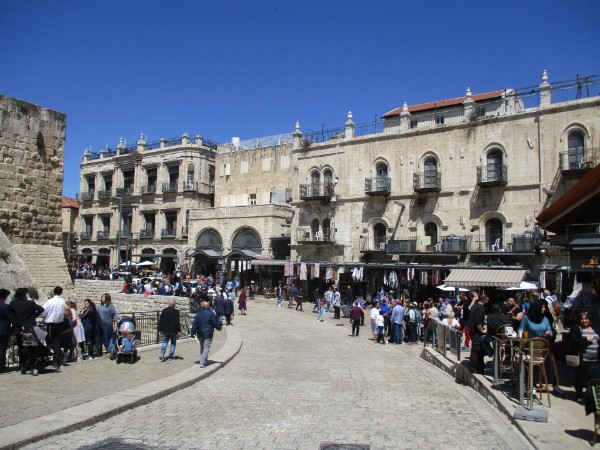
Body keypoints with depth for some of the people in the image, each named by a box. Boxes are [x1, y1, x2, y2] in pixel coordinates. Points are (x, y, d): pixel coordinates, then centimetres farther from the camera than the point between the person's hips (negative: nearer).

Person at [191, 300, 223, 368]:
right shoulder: (211, 313, -10)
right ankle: (202, 362, -14)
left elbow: (194, 324, 3)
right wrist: (220, 326, 15)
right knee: (206, 347, -5)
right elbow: (216, 322, -5)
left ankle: (204, 360, 30)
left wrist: (193, 332, 8)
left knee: (202, 347, 20)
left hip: (200, 334, 5)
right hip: (208, 334, -5)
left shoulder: (198, 313, 3)